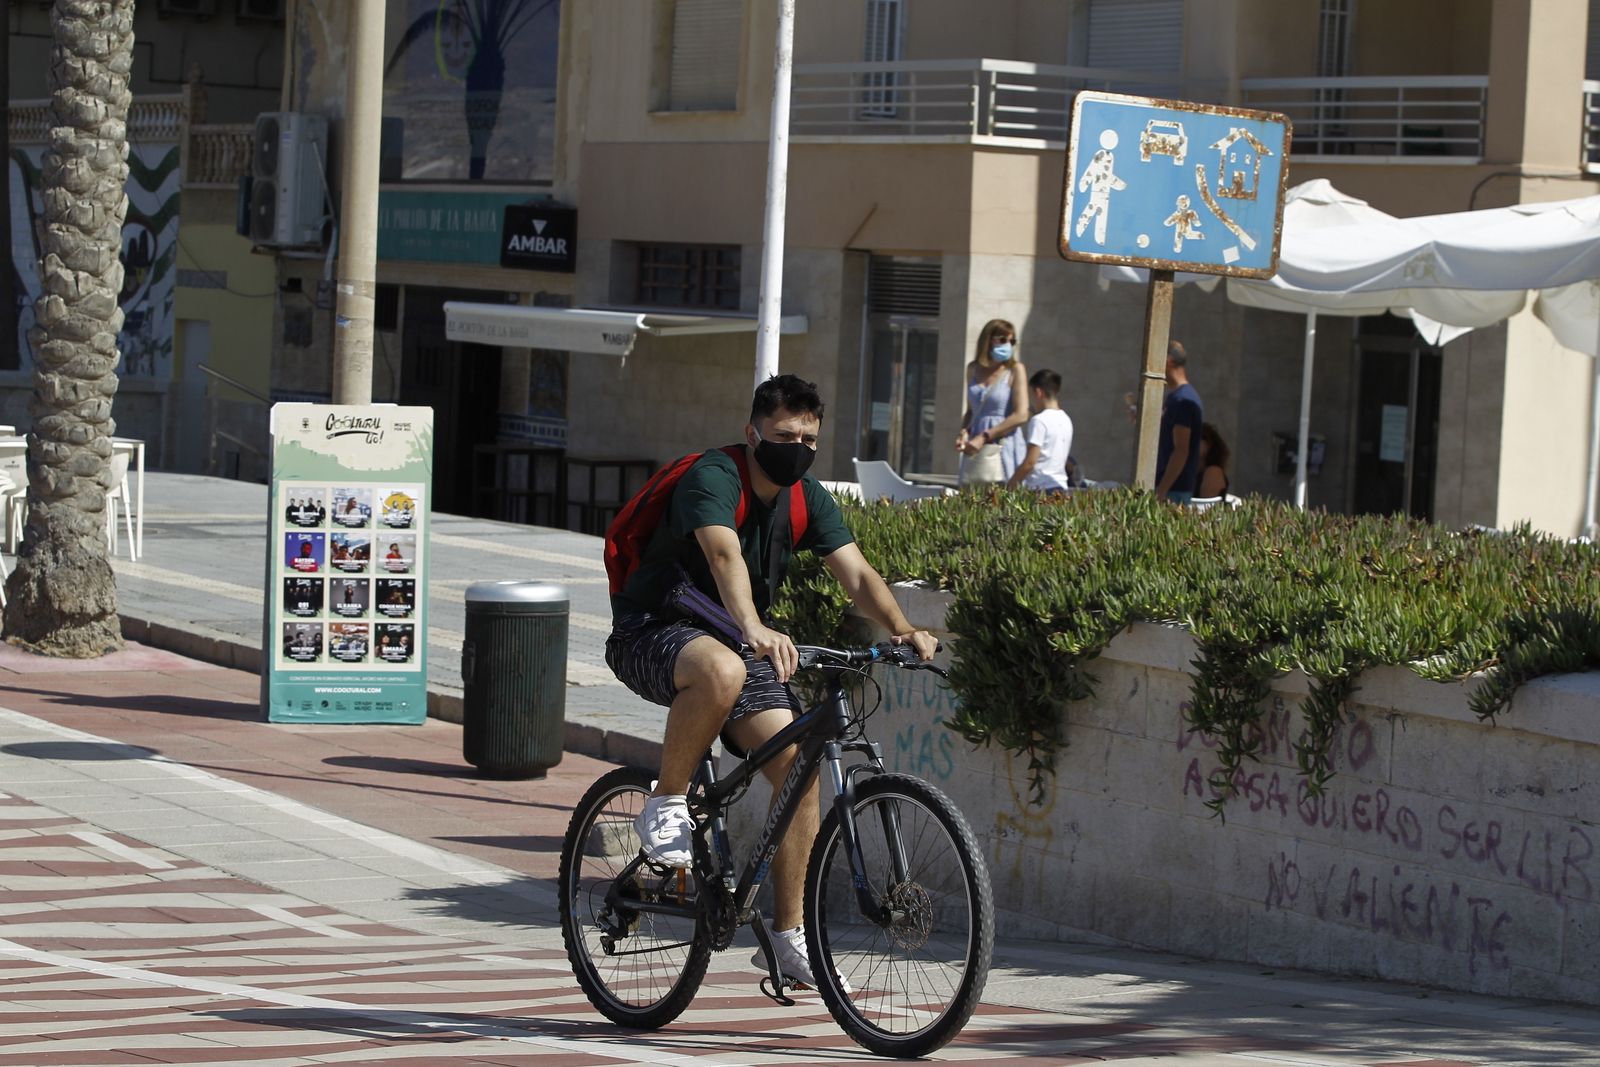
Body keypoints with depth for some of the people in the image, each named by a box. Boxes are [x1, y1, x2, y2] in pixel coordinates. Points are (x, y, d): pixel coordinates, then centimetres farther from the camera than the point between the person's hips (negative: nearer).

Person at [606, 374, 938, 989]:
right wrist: (753, 628, -56)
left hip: (735, 640, 7)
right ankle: (666, 805, -19)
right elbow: (725, 555, -38)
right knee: (723, 671, -42)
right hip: (651, 633, -7)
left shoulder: (807, 499, 2)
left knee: (799, 764, -11)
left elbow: (856, 574, -9)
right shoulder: (712, 478, -19)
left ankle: (787, 936, -1)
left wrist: (901, 629, -28)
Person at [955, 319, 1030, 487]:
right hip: (975, 454, 5)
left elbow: (1021, 416, -9)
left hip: (1004, 450, -5)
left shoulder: (1015, 370, -1)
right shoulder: (973, 369, 14)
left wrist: (984, 437, -12)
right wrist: (964, 432, 2)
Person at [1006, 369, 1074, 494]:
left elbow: (1030, 462, -12)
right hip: (1060, 486, 8)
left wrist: (1010, 485, -5)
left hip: (1041, 487, -8)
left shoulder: (1039, 421, -10)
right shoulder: (1066, 420, 14)